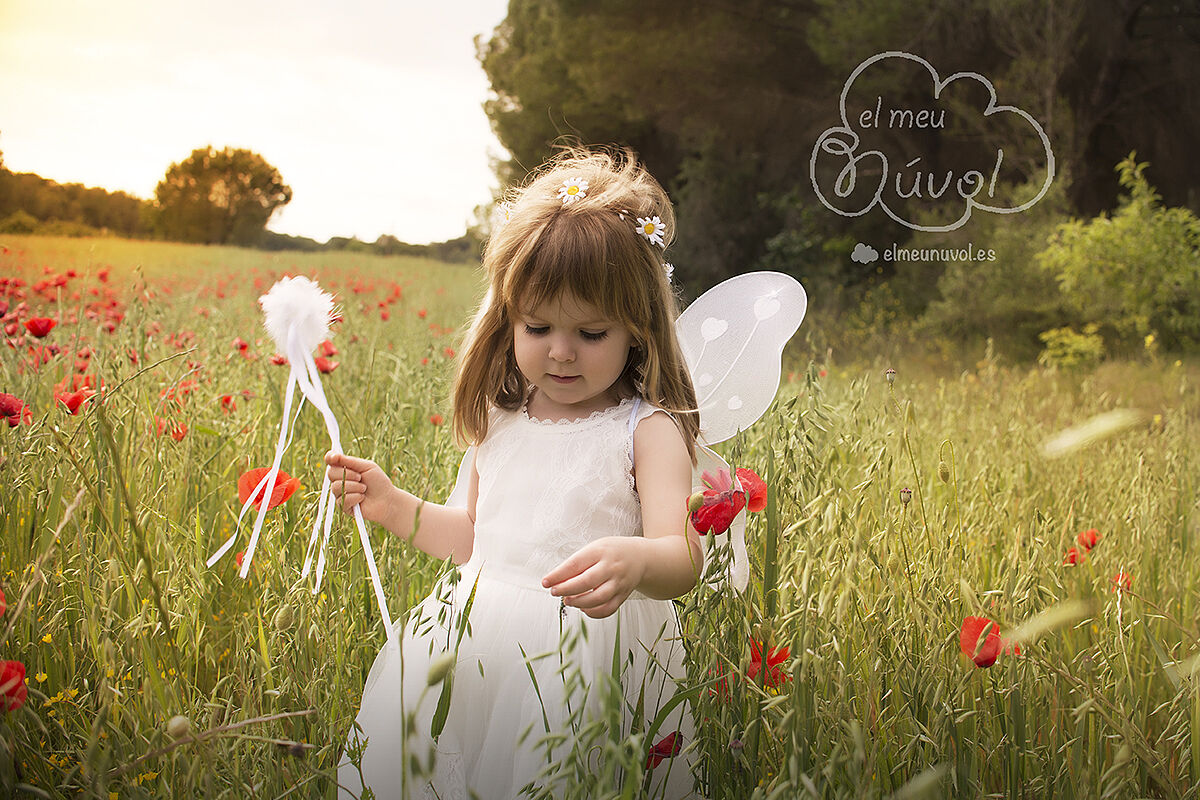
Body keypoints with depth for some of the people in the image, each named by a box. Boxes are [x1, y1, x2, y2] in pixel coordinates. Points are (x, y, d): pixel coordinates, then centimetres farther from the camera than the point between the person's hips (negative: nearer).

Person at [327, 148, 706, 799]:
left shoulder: (646, 429, -5)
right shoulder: (500, 422, 12)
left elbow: (684, 557, -18)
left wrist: (636, 562, -39)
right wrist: (391, 505, 14)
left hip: (589, 653, -4)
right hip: (474, 641, 5)